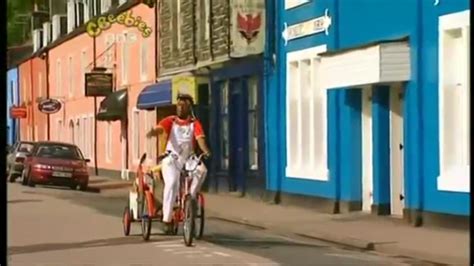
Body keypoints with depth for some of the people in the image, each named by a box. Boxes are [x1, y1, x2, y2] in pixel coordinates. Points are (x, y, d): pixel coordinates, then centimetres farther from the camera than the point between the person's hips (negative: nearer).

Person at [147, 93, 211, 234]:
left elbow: (200, 138, -11)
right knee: (172, 182, -27)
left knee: (202, 170, -30)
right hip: (171, 158, -1)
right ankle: (167, 219, -20)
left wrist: (206, 151, -33)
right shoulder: (170, 121, 5)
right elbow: (159, 128, -14)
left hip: (188, 159, 1)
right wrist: (152, 132, -39)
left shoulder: (195, 123, 5)